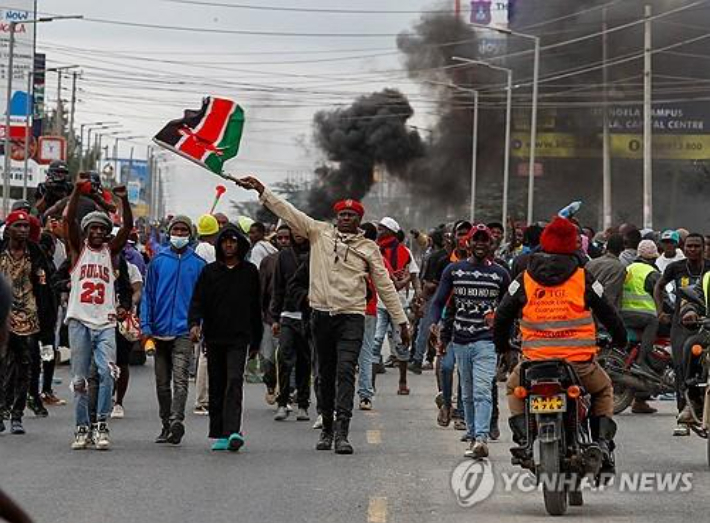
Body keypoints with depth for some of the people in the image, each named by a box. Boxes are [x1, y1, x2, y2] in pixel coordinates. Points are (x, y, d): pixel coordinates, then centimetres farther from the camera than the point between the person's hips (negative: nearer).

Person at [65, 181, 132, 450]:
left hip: (105, 322, 0)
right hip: (79, 320, 0)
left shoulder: (110, 250, 12)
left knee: (107, 372, -16)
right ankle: (82, 428, 10)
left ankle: (101, 425, -13)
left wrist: (124, 200, -15)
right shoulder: (78, 248, 9)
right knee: (79, 378, 3)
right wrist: (77, 190, -17)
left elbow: (128, 226, 0)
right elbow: (69, 219, -5)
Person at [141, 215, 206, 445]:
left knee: (180, 379, -15)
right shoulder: (158, 261, 7)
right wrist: (146, 327, -1)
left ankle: (176, 421, -25)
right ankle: (166, 425, 19)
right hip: (160, 331, 3)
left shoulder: (198, 263, 3)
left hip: (184, 331, -3)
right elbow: (148, 294, 7)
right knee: (162, 381, 10)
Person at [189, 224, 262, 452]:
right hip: (214, 337, 2)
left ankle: (233, 431, -25)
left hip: (239, 338, -2)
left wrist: (256, 341, 13)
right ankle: (219, 434, 12)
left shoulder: (250, 272, 7)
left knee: (235, 381, -16)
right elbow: (197, 300, 1)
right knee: (216, 386, 6)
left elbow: (256, 308, 12)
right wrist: (194, 323, -19)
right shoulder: (209, 271, 7)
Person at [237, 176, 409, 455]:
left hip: (352, 317, -2)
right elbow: (288, 212, 3)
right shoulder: (319, 233, 7)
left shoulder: (369, 248, 6)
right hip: (322, 314, 2)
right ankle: (327, 428, 21)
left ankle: (341, 432, -19)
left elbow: (385, 285, 8)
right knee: (325, 374, 10)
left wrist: (401, 320, 7)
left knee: (345, 372, -13)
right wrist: (261, 190, -5)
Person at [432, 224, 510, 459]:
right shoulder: (454, 270, 8)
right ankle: (472, 437, 18)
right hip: (460, 341, 3)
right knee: (467, 394, 9)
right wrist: (437, 327, -6)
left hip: (487, 341, -3)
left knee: (482, 391, -16)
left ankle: (481, 438, -25)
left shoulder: (500, 274, 6)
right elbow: (439, 302, 8)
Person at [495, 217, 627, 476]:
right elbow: (608, 313, 10)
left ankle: (523, 436, 8)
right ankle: (603, 441, 8)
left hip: (535, 359, 0)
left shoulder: (524, 280, 4)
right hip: (580, 362, 0)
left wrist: (502, 345, 30)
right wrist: (620, 339, 29)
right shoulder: (584, 279, 1)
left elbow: (502, 316, 12)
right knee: (603, 390, 28)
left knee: (514, 388, 30)